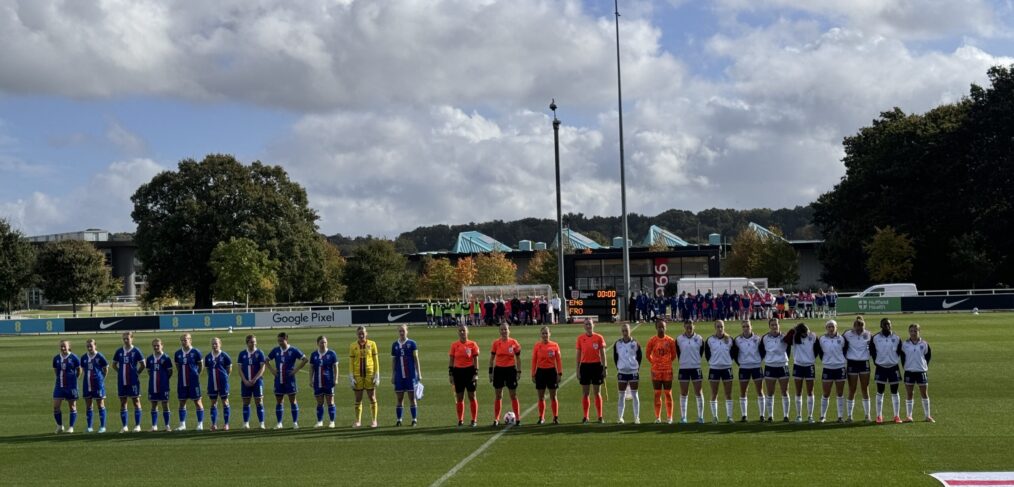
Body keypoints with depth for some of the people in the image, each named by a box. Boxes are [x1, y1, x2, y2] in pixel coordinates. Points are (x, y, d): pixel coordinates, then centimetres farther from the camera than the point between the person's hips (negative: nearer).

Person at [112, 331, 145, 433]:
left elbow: (142, 364, 1)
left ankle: (137, 425, 6)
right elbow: (114, 364, 16)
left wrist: (137, 373, -2)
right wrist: (121, 372, 6)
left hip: (133, 381, -4)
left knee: (136, 401, 1)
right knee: (123, 403, 6)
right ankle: (124, 426, 13)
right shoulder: (119, 351, 5)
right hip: (122, 381, 4)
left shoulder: (136, 351, -4)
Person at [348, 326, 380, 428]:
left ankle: (374, 420, 10)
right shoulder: (352, 346, 3)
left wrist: (377, 375, -3)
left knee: (372, 397, 3)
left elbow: (376, 360, 3)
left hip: (370, 374, -1)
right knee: (358, 399, 5)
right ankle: (358, 420, 13)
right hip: (357, 375, 1)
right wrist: (351, 377, -2)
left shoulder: (372, 344, 2)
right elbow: (351, 362, 4)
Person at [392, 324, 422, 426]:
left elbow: (416, 359, -1)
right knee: (399, 399, 6)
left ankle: (414, 419, 8)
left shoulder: (412, 343, -1)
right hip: (399, 376, 3)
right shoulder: (395, 345, 8)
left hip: (411, 375, -3)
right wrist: (393, 375, 11)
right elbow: (393, 361, 13)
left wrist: (418, 373, -5)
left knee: (412, 398, 1)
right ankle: (399, 420, 12)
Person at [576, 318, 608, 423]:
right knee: (585, 393, 5)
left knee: (597, 392, 4)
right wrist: (577, 369, 4)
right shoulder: (580, 338, 3)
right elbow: (578, 354, 7)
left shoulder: (599, 337, -1)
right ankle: (585, 416, 12)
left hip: (596, 366, -1)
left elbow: (602, 354, 2)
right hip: (585, 366, 1)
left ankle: (600, 416, 10)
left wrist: (604, 368, -3)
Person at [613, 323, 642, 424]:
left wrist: (637, 367, 0)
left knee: (634, 394, 2)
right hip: (622, 372, 1)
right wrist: (618, 367, 3)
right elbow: (615, 357, 10)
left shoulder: (635, 343, -2)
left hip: (633, 371, -1)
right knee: (622, 395, 5)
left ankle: (637, 417, 6)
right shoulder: (617, 344, 2)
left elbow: (639, 356, 6)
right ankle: (620, 417, 10)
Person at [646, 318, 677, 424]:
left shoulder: (670, 340, -1)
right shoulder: (652, 340, -1)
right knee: (657, 393, 3)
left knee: (668, 393, 3)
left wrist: (667, 362, 6)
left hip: (668, 370, 0)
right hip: (656, 370, 0)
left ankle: (669, 417, 9)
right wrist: (654, 363, 7)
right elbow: (648, 354, 8)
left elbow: (674, 355, 8)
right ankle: (657, 417, 8)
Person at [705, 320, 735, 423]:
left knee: (728, 394, 2)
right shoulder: (709, 340, -2)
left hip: (727, 368, 1)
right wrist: (712, 361, 3)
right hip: (714, 368, -1)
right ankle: (714, 416, 11)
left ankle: (729, 416, 8)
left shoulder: (730, 340, 0)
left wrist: (728, 360, 5)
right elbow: (707, 353, 6)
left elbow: (733, 352, 10)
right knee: (714, 394, 4)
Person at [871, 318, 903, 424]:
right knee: (880, 392, 4)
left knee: (894, 392, 5)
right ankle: (879, 416, 10)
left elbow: (900, 352, 9)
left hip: (894, 367, 1)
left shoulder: (896, 338, 0)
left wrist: (896, 360, 3)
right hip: (880, 368, 0)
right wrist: (876, 361, 3)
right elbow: (872, 351, 7)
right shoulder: (875, 338, -2)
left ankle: (897, 416, 11)